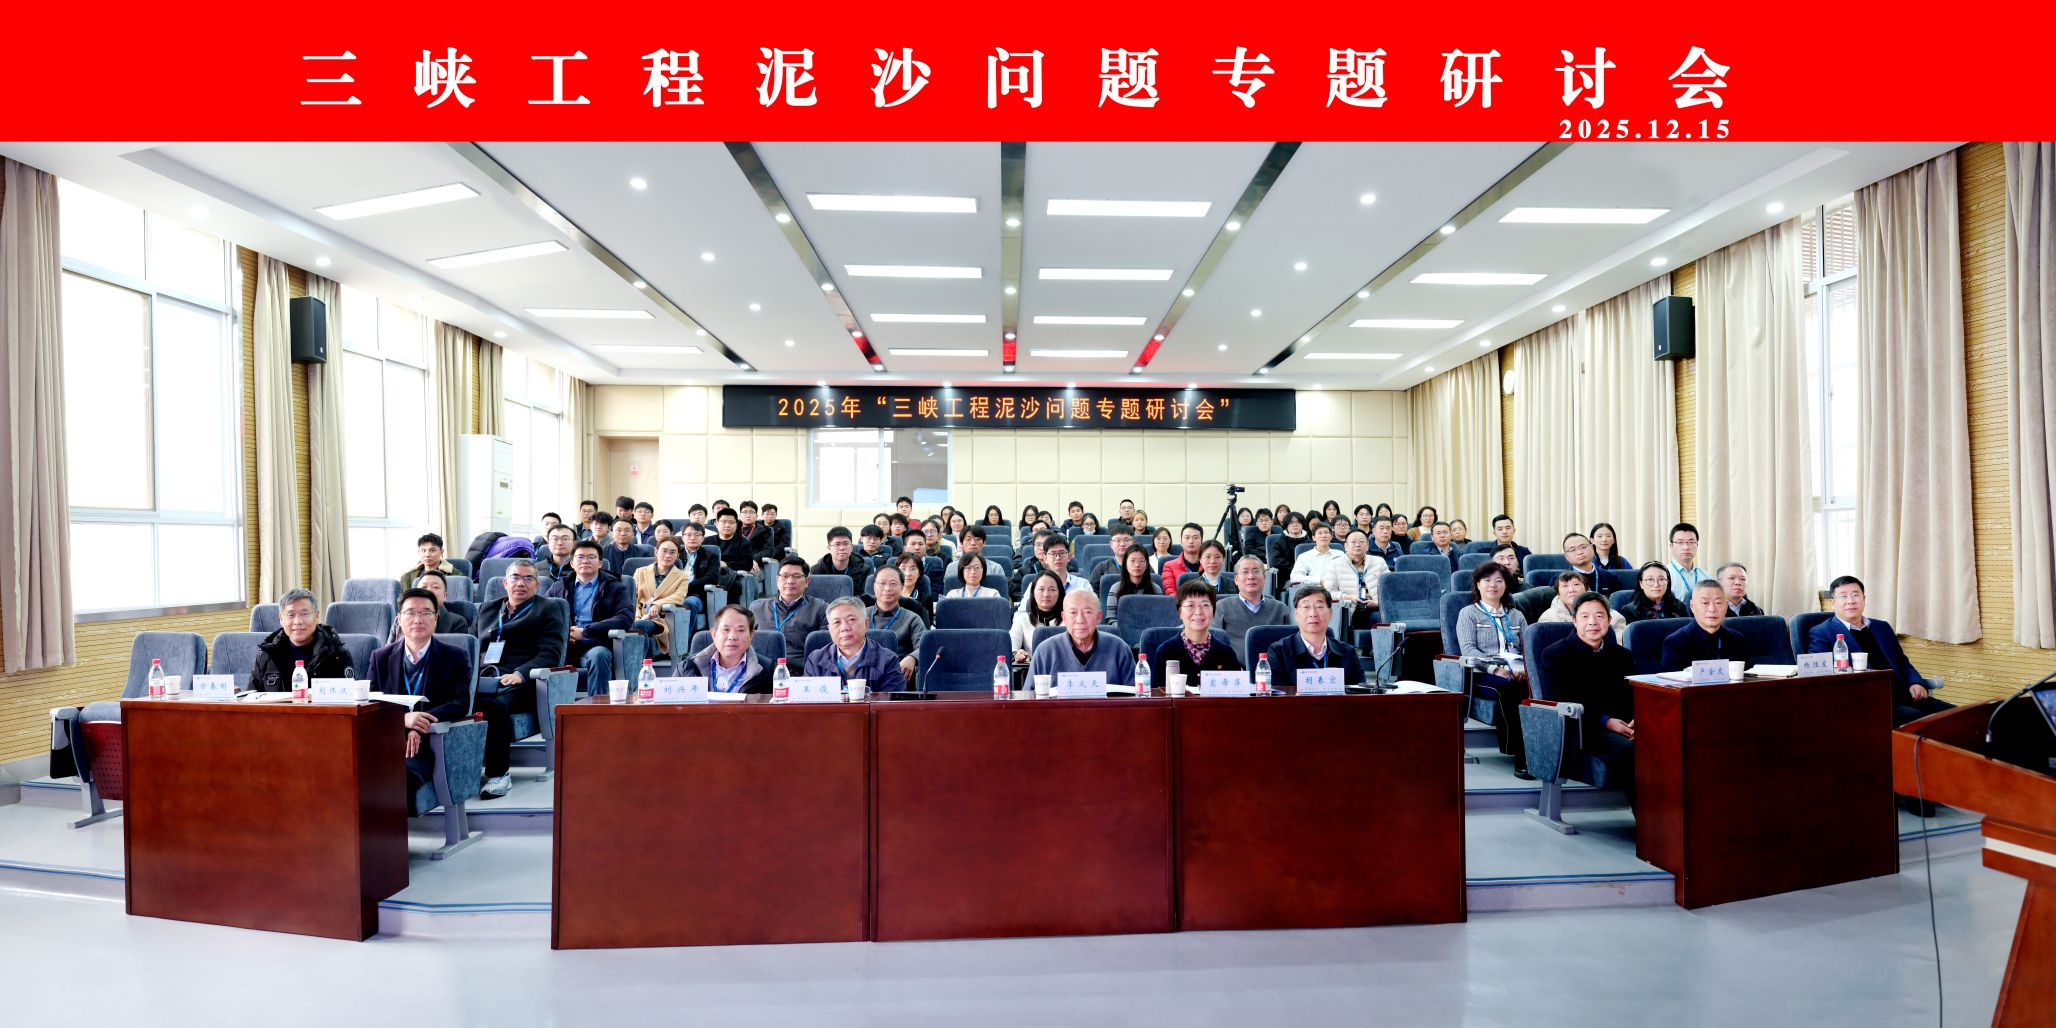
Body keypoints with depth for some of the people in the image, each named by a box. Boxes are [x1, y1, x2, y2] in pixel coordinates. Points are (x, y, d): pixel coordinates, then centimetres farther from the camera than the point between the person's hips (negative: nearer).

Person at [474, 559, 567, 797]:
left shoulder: (548, 610, 13)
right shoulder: (487, 610, 29)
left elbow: (550, 654, 0)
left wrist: (519, 674, -16)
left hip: (519, 683, -4)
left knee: (495, 705, -36)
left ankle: (498, 775, -26)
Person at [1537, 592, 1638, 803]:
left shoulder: (1623, 655, 22)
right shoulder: (1556, 654, 4)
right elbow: (1565, 703, -6)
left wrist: (1636, 722, -9)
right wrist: (1605, 721, -17)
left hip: (1623, 726, 5)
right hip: (1582, 730, -5)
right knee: (1629, 749, -33)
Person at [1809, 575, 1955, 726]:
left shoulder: (1882, 627, 24)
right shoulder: (1821, 634, 2)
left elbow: (1902, 662, 25)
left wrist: (1916, 683, 3)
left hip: (1901, 696, 7)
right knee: (1919, 719, -29)